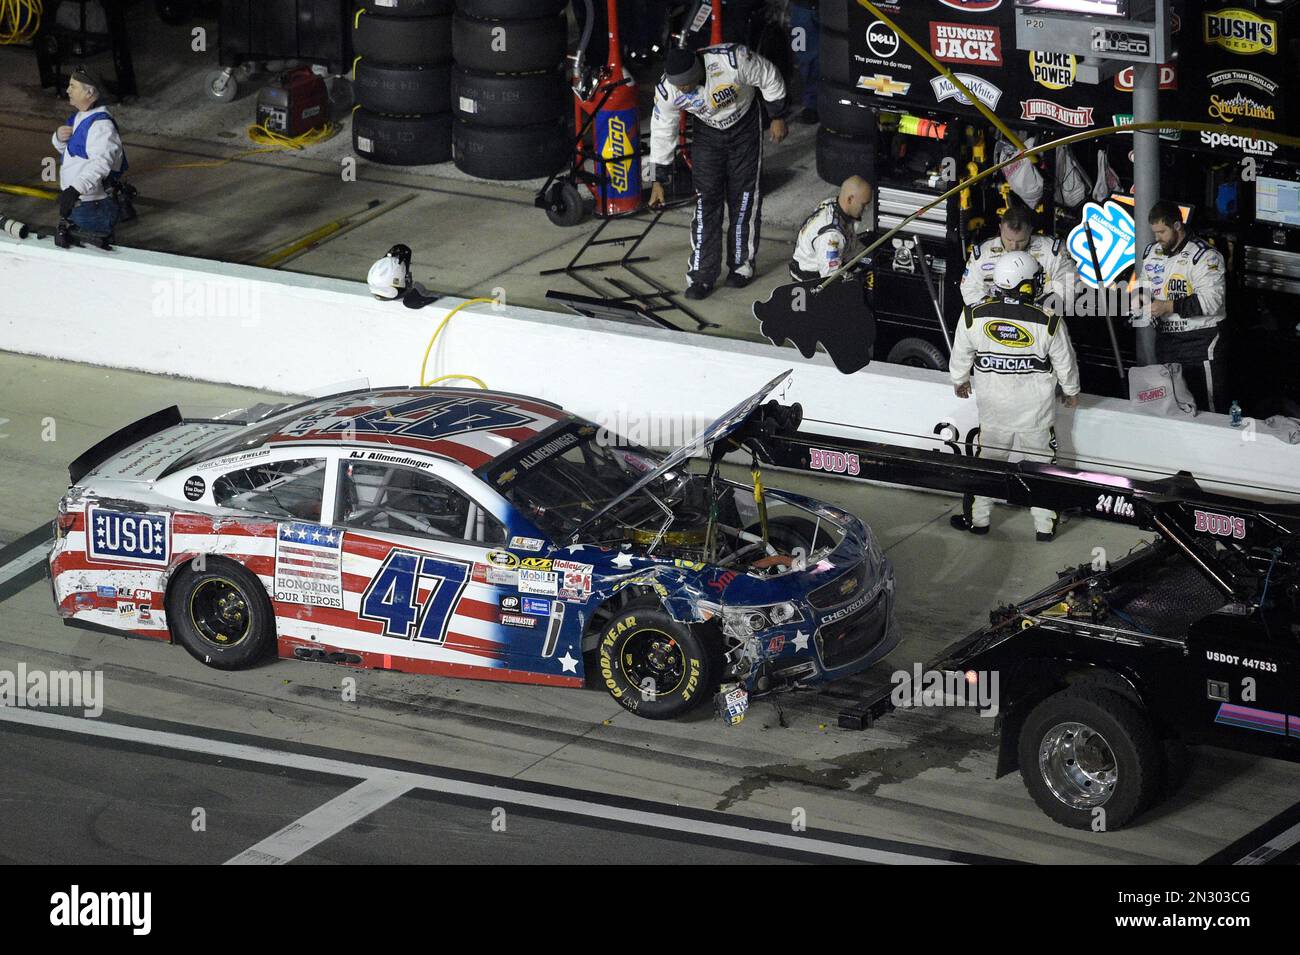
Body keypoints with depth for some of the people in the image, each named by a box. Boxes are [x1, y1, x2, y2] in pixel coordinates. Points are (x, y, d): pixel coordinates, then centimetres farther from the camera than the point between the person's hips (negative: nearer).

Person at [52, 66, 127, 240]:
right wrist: (59, 136, 0)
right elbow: (65, 149, 25)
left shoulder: (101, 125, -23)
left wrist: (76, 188, -48)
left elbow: (101, 163, -37)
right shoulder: (79, 118, 11)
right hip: (74, 205, 11)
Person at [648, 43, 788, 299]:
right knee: (706, 199, -5)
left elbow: (770, 79, -18)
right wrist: (659, 180, -5)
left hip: (745, 125, -2)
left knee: (743, 196, 2)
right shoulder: (667, 91, -27)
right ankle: (702, 274, -2)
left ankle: (742, 265, 17)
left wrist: (777, 118, -7)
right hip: (708, 132, 2)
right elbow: (661, 133, -11)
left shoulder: (733, 60, -38)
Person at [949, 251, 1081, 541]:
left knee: (988, 456, 20)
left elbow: (960, 355, -2)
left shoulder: (973, 316, -18)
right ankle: (1044, 525, 24)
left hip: (992, 406, 1)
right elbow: (1065, 364, -7)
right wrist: (1072, 392, 13)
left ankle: (977, 518, 30)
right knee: (1040, 462, 16)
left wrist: (960, 381, 19)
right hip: (1036, 409, -1)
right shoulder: (1049, 323, -21)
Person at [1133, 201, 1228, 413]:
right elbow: (1144, 284, 25)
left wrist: (1169, 307, -25)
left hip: (1200, 341, -7)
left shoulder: (1204, 255, -15)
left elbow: (1211, 300, -23)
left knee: (1209, 405, -6)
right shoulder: (1152, 252, 10)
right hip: (1165, 338, 8)